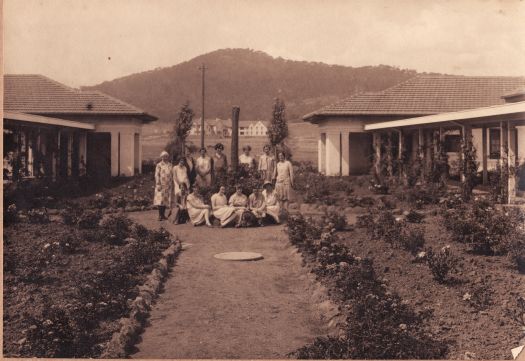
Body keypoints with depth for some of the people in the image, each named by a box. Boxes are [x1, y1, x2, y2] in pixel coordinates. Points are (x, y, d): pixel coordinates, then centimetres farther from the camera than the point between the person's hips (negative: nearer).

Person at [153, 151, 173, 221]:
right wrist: (158, 185, -14)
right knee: (160, 199, -8)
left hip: (168, 185, 5)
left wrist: (172, 185, 10)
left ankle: (163, 214, 15)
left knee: (166, 200, 7)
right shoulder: (159, 165, -2)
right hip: (161, 185, -4)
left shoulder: (170, 165, 12)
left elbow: (172, 175, 14)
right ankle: (160, 215, -4)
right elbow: (157, 175, -6)